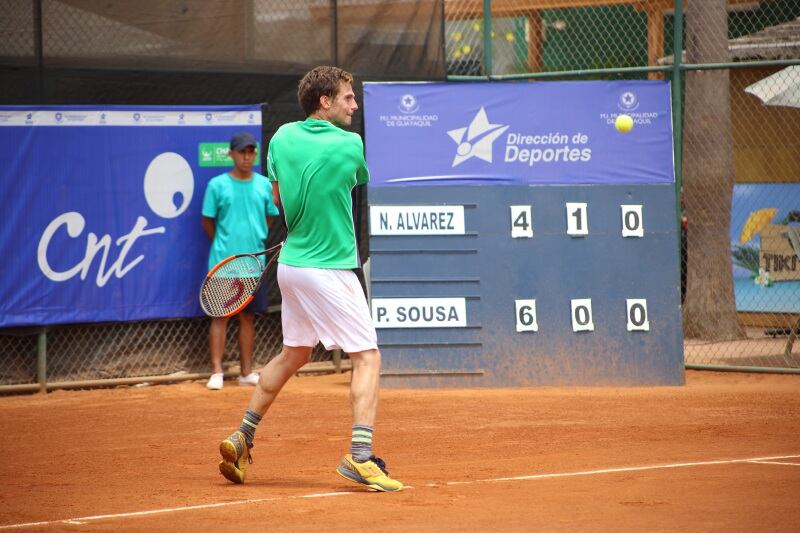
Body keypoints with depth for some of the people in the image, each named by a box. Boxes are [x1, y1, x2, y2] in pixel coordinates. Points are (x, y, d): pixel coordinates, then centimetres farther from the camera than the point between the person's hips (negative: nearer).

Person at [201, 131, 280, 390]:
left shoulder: (264, 185, 5)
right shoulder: (217, 185, -2)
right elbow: (208, 222, 4)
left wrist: (257, 243, 8)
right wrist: (223, 245, 7)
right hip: (223, 262, -3)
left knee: (248, 316, 8)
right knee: (220, 316, -2)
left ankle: (246, 371, 14)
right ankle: (217, 371, -1)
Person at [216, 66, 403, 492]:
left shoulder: (283, 137, 2)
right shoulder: (350, 145, -13)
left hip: (292, 262, 7)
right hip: (330, 269, -7)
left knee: (292, 354, 22)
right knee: (367, 358, -5)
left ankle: (242, 437, 24)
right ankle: (359, 456, -17)